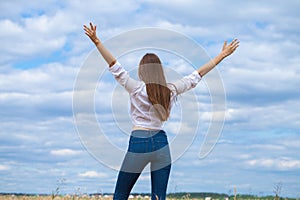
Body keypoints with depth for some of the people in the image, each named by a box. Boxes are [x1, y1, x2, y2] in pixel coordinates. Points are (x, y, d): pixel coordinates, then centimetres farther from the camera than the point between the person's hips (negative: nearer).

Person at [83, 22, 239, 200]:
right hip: (161, 143, 3)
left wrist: (97, 42, -17)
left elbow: (115, 67, -13)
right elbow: (197, 75, 10)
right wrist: (222, 55, 17)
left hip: (139, 143, -3)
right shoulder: (171, 90, 4)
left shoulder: (137, 89, -7)